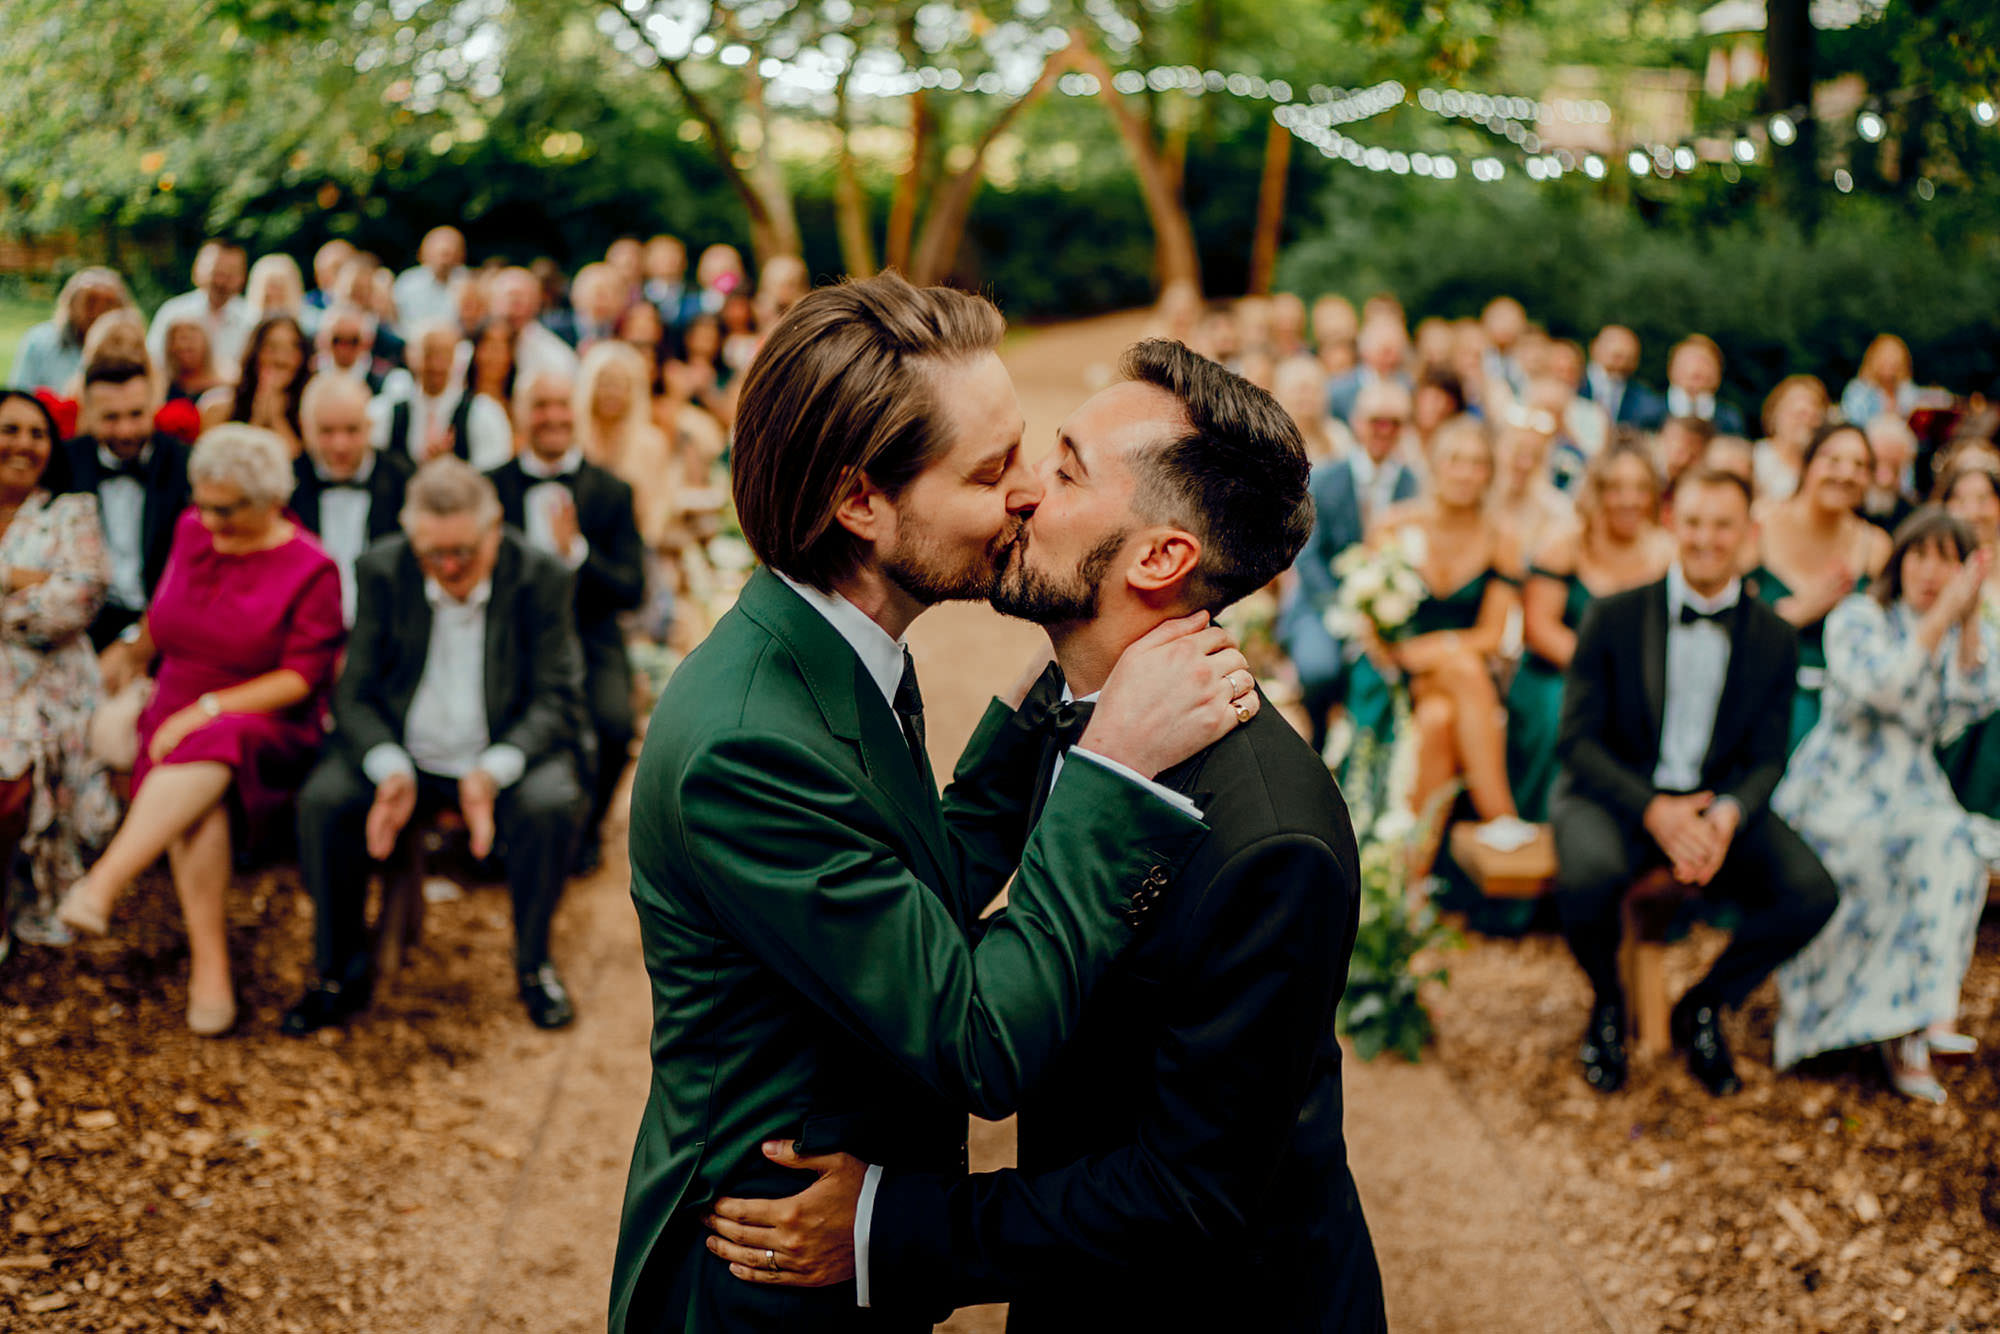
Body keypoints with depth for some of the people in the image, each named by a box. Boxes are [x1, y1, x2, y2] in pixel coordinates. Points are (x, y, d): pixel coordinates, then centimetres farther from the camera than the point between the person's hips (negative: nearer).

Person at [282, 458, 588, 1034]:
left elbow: (555, 701, -12)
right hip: (402, 752, 1)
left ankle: (534, 964, -6)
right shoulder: (381, 571, -6)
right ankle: (342, 973, -4)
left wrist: (494, 771, -32)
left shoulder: (541, 577, -11)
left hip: (505, 752, -1)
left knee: (550, 804, -32)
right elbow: (355, 694, -6)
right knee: (322, 801, -25)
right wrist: (390, 769, -27)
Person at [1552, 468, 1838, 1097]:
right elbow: (1577, 740, -6)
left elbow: (1766, 759, 4)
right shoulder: (1613, 617, -4)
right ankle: (1607, 1004, -1)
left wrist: (1727, 815, -20)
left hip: (1716, 803, 3)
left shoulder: (1775, 638, 3)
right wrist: (1654, 810, -22)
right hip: (1615, 793, -3)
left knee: (1813, 893, -22)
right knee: (1588, 875, -36)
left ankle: (1705, 1007, 6)